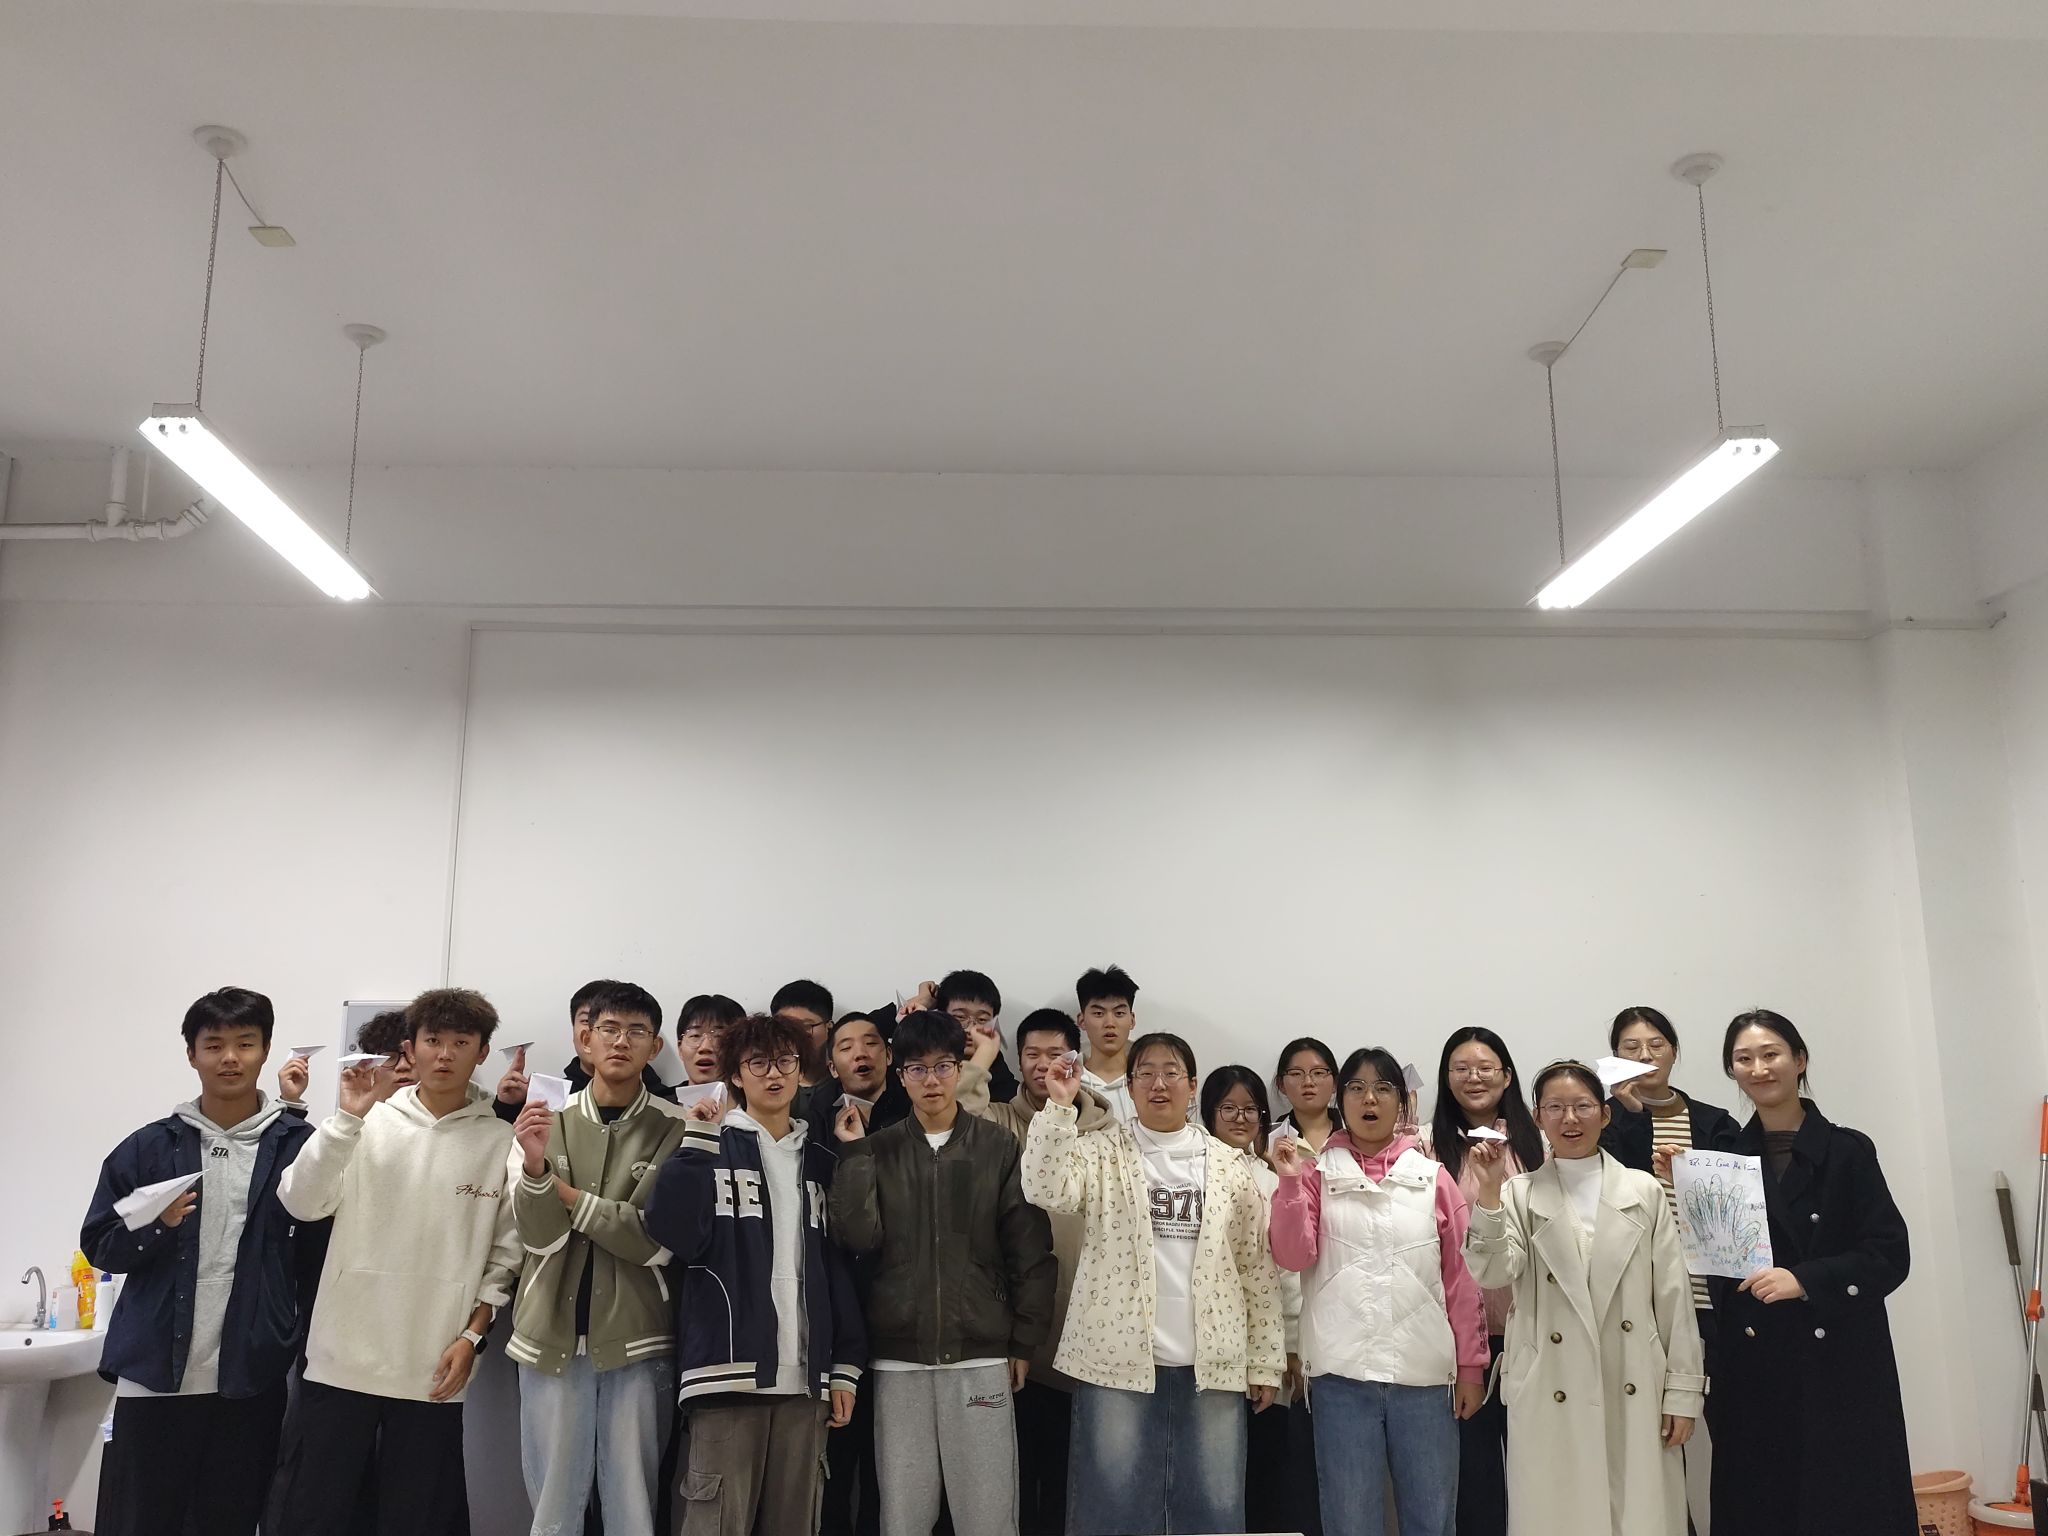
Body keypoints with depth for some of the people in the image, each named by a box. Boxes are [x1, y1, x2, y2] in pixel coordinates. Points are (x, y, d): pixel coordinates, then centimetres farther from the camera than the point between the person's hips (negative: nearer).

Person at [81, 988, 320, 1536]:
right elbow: (99, 1246, 5)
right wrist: (158, 1224, -11)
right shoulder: (149, 1147, 3)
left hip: (252, 1380, -1)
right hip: (154, 1374, 1)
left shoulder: (299, 1145, 0)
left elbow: (320, 1254, 3)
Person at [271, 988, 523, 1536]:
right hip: (343, 1359, 0)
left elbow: (505, 1254, 4)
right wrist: (347, 1118, -17)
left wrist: (472, 1336, -2)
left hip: (435, 1372, 0)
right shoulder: (369, 1124, 2)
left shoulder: (500, 1141, 1)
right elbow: (302, 1203, -9)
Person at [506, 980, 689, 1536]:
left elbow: (658, 1241, -10)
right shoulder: (545, 1121, 4)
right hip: (550, 1337, 2)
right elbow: (538, 1238, -5)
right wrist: (534, 1166, -23)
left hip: (636, 1342, -1)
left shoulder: (674, 1132, -1)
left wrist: (568, 1195, -9)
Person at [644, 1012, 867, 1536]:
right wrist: (697, 1142, -12)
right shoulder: (710, 1148, 5)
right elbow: (673, 1232, -12)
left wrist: (846, 1366, 9)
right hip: (730, 1368, -3)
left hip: (805, 1375, 4)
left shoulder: (821, 1162, 15)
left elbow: (840, 1267, 14)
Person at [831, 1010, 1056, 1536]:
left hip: (981, 1355, -1)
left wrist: (1024, 1342, 0)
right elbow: (859, 1236, -6)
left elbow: (1030, 1251, 2)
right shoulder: (879, 1150, 7)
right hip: (898, 1357, 1)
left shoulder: (999, 1148, 2)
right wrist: (853, 1153, -9)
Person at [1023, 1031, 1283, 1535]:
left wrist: (1265, 1360, 5)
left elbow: (1258, 1265, 7)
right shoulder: (1101, 1153, 2)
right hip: (1118, 1362, -2)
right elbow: (1045, 1189, -18)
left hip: (1210, 1367, 2)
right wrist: (1059, 1107, -23)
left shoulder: (1228, 1164, 6)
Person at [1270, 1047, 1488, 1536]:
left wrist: (1471, 1364, 4)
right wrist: (1290, 1184, -16)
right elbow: (1294, 1256, -5)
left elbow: (1461, 1277, 7)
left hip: (1424, 1371, 1)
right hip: (1343, 1371, -1)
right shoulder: (1317, 1174, 5)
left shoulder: (1434, 1178, 7)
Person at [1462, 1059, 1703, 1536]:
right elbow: (1492, 1272, -13)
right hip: (1551, 1401, -1)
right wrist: (1489, 1193, -26)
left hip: (1634, 1395, 1)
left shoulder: (1643, 1191, 6)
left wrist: (1682, 1390, 3)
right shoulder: (1519, 1195, 2)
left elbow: (1673, 1295, 6)